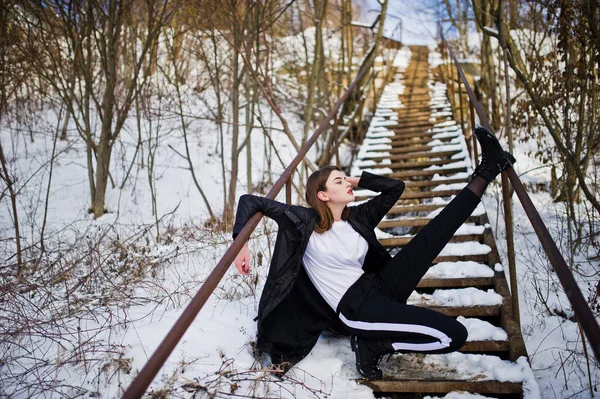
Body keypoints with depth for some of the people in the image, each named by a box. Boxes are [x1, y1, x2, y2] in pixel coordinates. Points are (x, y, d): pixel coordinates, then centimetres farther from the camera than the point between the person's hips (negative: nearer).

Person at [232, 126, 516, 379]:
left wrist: (358, 180, 6)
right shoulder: (305, 221, -10)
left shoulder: (357, 217, 8)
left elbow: (395, 187, 14)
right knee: (454, 335, -23)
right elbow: (250, 201, -8)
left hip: (379, 287, 7)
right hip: (356, 309, -7)